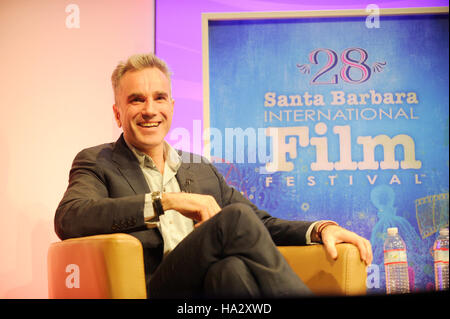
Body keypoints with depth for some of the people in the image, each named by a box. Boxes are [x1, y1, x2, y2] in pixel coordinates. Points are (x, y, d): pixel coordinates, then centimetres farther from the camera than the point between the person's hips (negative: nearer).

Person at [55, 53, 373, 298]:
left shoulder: (202, 170, 27)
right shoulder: (97, 163, 13)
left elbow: (263, 224, 24)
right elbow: (68, 219, -8)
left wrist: (321, 228, 2)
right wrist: (165, 200, -16)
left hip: (216, 284, 4)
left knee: (230, 268, -35)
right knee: (236, 217, -28)